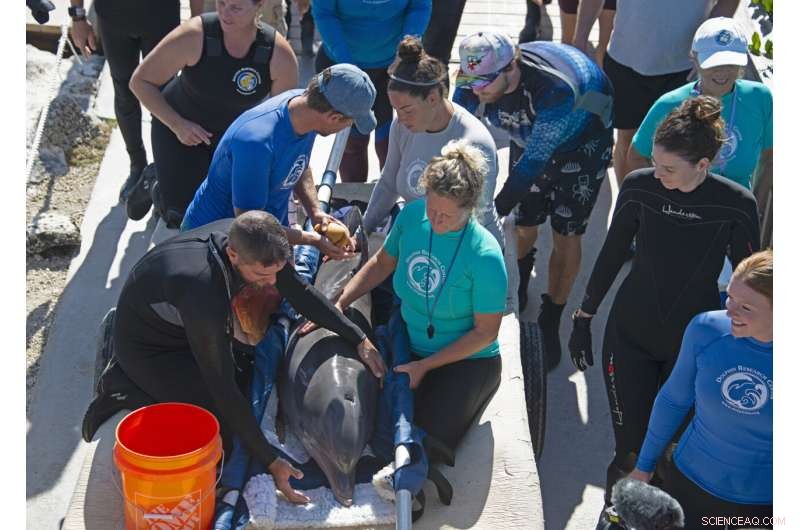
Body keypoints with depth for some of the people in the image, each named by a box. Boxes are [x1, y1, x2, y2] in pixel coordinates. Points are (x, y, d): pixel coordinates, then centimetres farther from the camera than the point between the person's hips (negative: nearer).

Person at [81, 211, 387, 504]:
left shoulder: (251, 241, -23)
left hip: (186, 325, 7)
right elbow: (222, 387, -34)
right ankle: (125, 388, 2)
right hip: (146, 345, -7)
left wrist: (359, 339, -6)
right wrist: (270, 462, -29)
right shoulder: (203, 292, -43)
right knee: (217, 438, -12)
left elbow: (299, 291, -5)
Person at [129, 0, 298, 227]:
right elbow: (140, 81, -19)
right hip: (179, 128, -2)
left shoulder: (280, 55, -26)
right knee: (183, 216, -8)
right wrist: (177, 124, -29)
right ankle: (156, 184, 27)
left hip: (236, 134, 3)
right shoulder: (194, 35, -31)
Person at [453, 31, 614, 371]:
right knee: (523, 226, 7)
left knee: (566, 237, -3)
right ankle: (518, 285, 39)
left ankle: (549, 326, 14)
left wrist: (494, 212, -44)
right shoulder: (475, 80, -27)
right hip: (529, 137, 5)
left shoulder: (555, 88, -44)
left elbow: (536, 159, -43)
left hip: (580, 137, -4)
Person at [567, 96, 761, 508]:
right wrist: (583, 318, 5)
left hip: (694, 343, 0)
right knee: (630, 446, 5)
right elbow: (611, 254, 0)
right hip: (630, 334, 1)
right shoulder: (639, 187, -13)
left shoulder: (737, 205, -16)